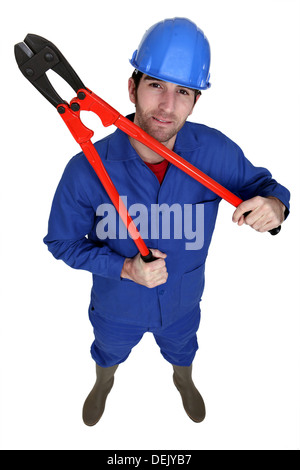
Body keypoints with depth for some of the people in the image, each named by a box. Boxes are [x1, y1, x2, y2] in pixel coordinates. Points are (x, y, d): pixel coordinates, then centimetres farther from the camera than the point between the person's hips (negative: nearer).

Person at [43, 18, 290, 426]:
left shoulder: (216, 151, -26)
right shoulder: (88, 170, -32)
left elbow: (257, 182, -8)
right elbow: (63, 242, -18)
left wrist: (274, 203, -33)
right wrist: (125, 268, -31)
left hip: (183, 300, 2)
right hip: (117, 306, -1)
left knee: (181, 349, 36)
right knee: (110, 352, 33)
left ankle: (183, 381, 75)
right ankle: (104, 383, 73)